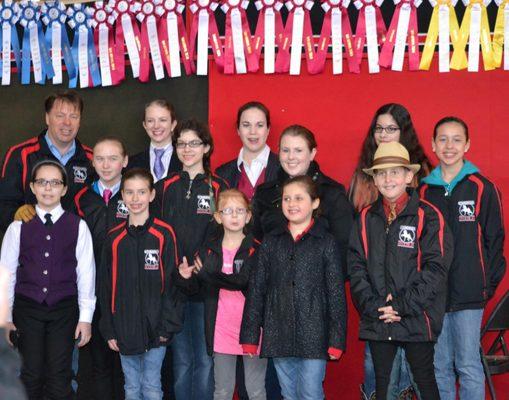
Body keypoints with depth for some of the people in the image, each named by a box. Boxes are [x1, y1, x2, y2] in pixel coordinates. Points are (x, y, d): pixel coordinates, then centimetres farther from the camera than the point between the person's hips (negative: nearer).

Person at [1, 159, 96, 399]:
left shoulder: (78, 226, -1)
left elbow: (86, 273, 0)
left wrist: (85, 317, 0)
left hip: (64, 309, -1)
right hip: (27, 308, 1)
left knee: (59, 376, 0)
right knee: (32, 375, 5)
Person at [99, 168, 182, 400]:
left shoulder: (164, 234, -4)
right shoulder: (114, 238, 5)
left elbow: (171, 283, -5)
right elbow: (106, 287, 8)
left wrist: (167, 326, -9)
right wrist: (108, 330, 4)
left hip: (154, 328, -3)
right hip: (125, 329, 3)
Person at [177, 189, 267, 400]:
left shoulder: (256, 249, -6)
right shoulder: (209, 250, 5)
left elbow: (243, 281, -21)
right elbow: (197, 289, 7)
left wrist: (205, 273, -22)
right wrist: (190, 278, -15)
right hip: (222, 329, 3)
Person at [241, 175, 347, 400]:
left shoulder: (326, 243, 0)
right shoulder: (271, 242, 8)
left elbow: (336, 294, -1)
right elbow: (256, 290, 9)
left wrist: (336, 340, -5)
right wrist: (250, 336, 5)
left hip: (313, 336, -3)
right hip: (278, 336, 3)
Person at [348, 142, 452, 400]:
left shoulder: (428, 216, -5)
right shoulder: (366, 219, 7)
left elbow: (436, 268, -11)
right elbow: (356, 267, 3)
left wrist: (402, 305, -14)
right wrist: (373, 305, -11)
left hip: (417, 320, -3)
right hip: (376, 320, 4)